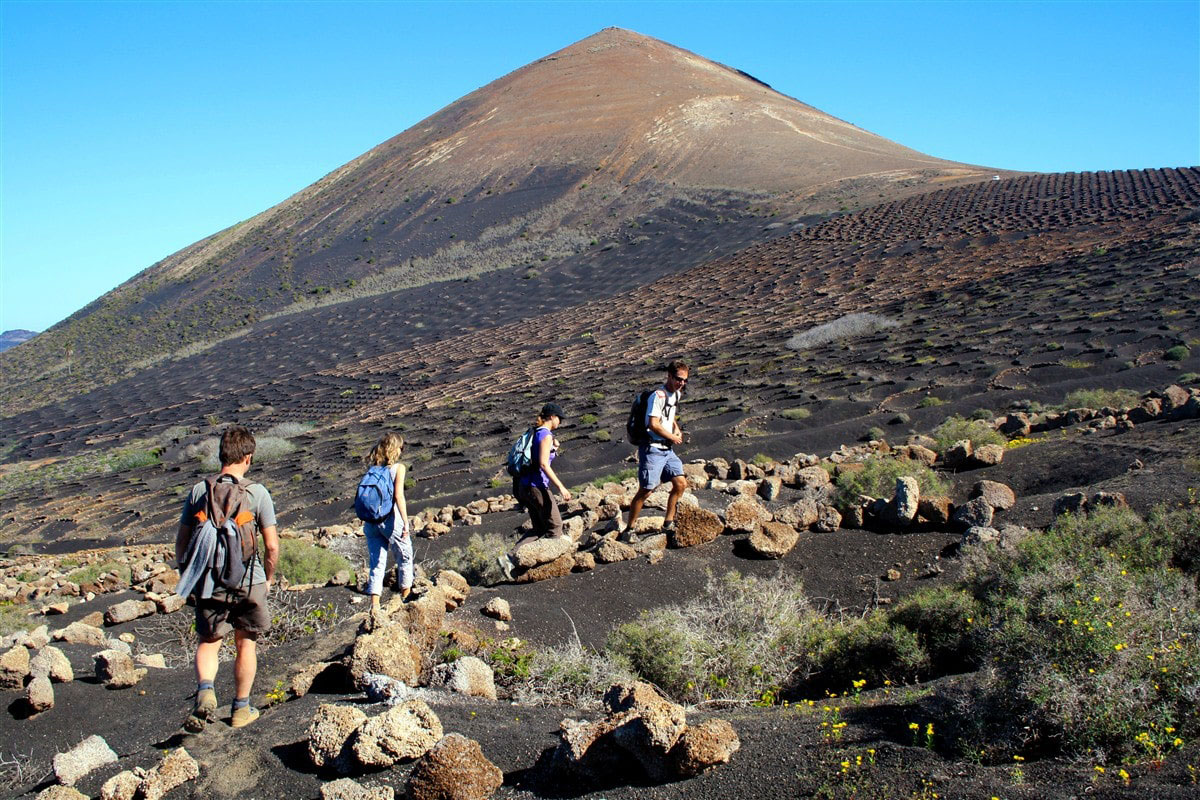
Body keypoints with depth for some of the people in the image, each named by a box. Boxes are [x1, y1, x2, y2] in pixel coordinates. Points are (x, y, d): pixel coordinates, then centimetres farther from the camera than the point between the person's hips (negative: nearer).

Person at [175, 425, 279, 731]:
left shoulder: (199, 491, -2)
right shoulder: (257, 493, -8)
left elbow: (181, 542, 3)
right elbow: (272, 546, -8)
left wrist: (186, 576, 18)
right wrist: (268, 578, 10)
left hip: (208, 583, 1)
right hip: (248, 582, -1)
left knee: (208, 642, 15)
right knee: (246, 644, 16)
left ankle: (205, 691, -11)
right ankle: (241, 708, 25)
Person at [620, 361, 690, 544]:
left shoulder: (676, 394, 11)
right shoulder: (658, 396, -18)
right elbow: (653, 424, -24)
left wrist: (676, 428, 9)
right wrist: (673, 437, -10)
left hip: (667, 449, 9)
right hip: (652, 449, -9)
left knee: (681, 484, 3)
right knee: (645, 491, -6)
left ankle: (668, 522, 17)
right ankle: (628, 530, 4)